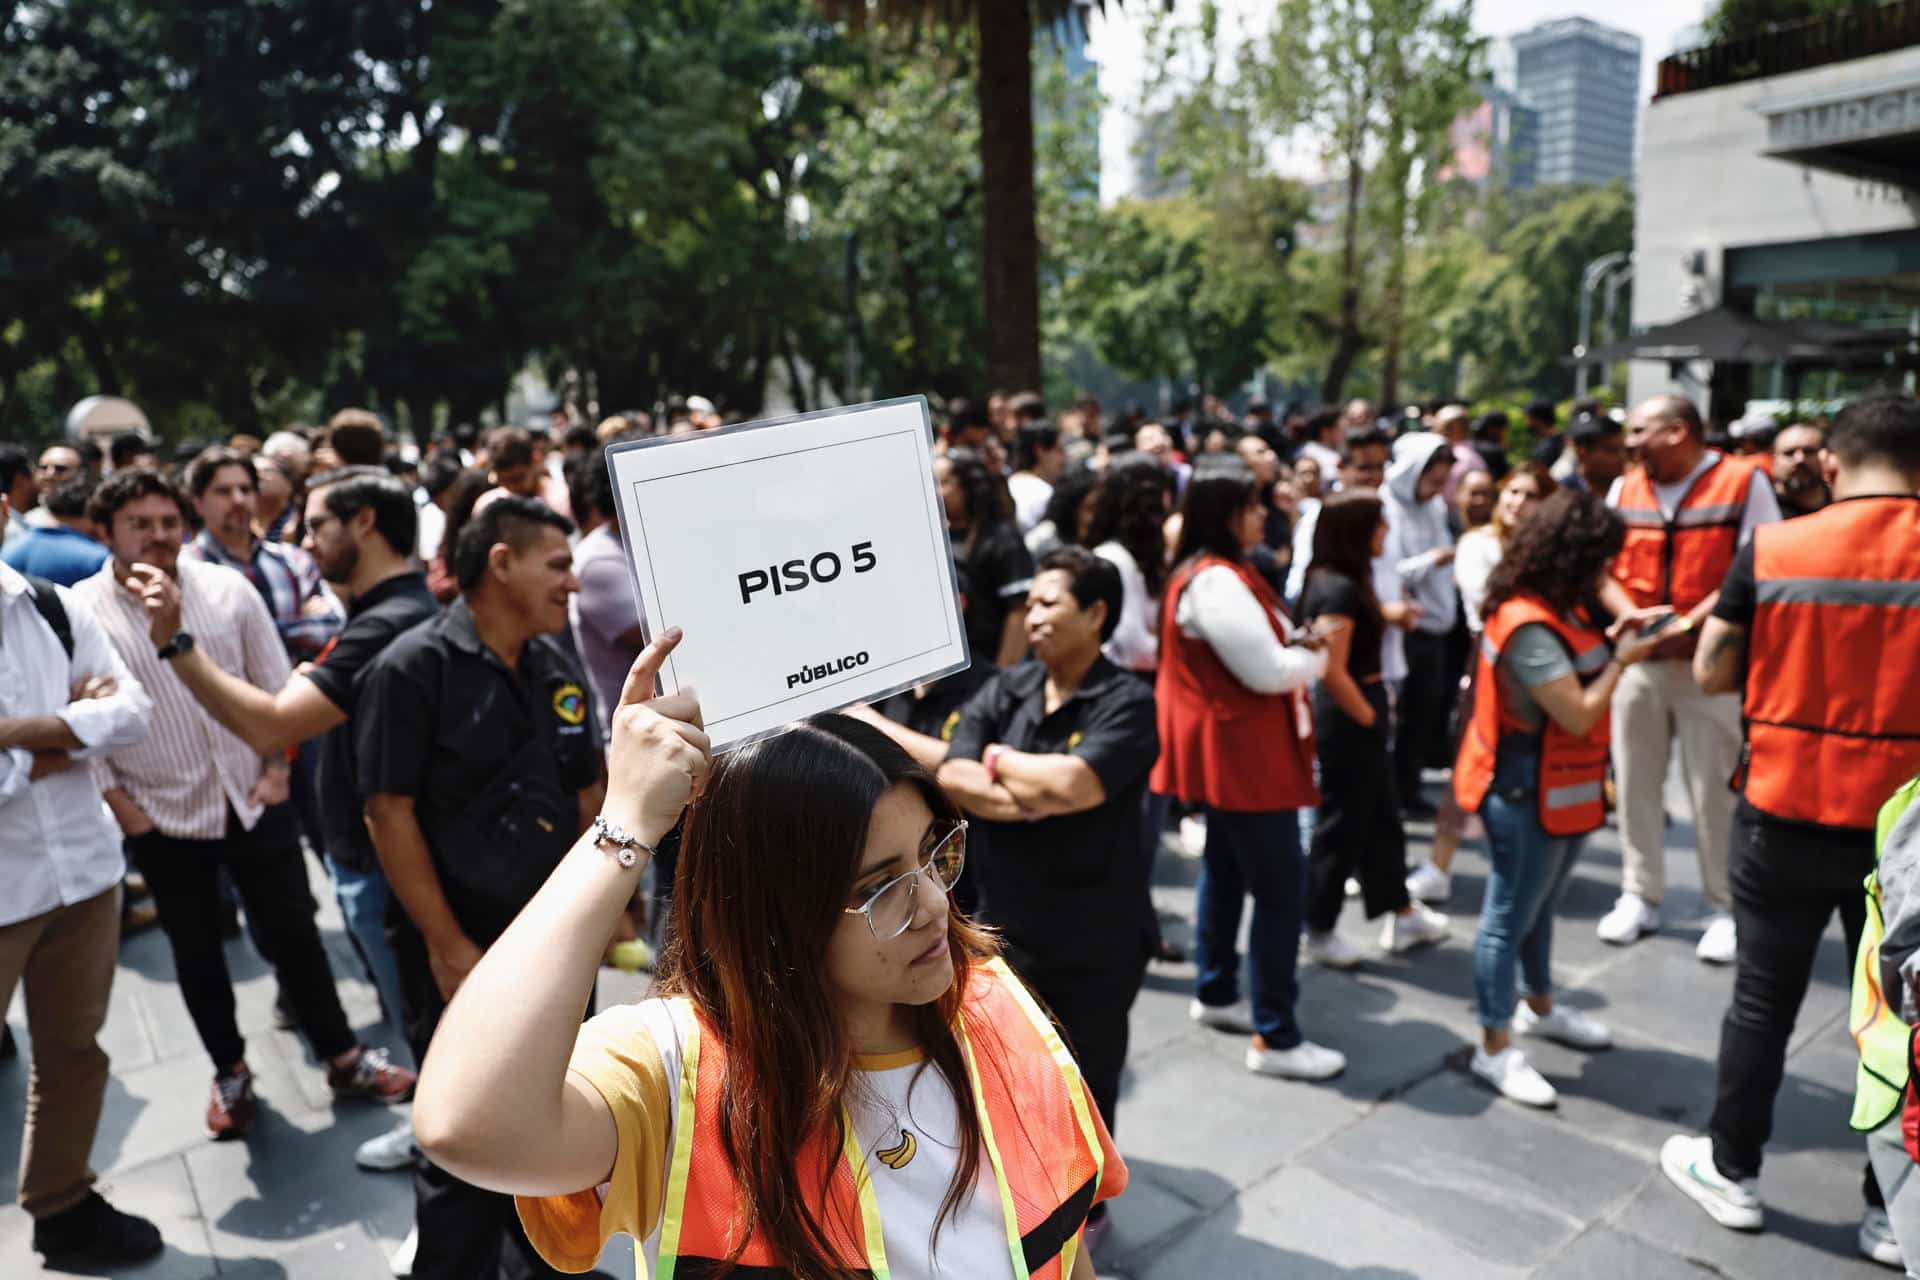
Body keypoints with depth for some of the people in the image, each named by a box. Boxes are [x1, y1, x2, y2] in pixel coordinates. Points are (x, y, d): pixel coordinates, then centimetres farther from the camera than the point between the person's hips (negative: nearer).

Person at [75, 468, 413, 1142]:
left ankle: (343, 1057, 24)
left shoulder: (228, 588, -3)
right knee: (197, 954, 14)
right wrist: (119, 805, -7)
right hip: (163, 818, -1)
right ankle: (229, 1072, 33)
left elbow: (274, 686, 3)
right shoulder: (79, 611, -9)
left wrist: (277, 772, -1)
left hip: (253, 800, 1)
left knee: (294, 934, 9)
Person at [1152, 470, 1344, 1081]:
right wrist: (1315, 655, -4)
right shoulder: (1216, 581, -22)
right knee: (1279, 891, -6)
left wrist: (1297, 645, -3)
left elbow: (1260, 649, 16)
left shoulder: (1212, 573, 12)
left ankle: (1215, 994, 32)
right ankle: (1274, 1038, 2)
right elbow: (1268, 671, -23)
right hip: (1241, 752, -11)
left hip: (1230, 749, 11)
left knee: (1226, 872, 19)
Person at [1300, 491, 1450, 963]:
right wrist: (1369, 718, -13)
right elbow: (1332, 672, -24)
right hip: (1345, 719, -10)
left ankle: (1402, 916, 32)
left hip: (1359, 714, 10)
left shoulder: (1349, 582, 9)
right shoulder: (1338, 589, -22)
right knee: (1341, 824, 3)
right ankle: (1318, 932, 18)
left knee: (1381, 816, 18)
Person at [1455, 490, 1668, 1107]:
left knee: (1541, 907, 24)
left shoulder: (1559, 608, 5)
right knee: (1510, 917, 2)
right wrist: (1621, 661, -11)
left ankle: (1540, 1007, 42)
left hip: (1564, 790, 10)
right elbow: (1579, 715, -24)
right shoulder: (1528, 625, -25)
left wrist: (1610, 640, 1)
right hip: (1527, 793, -10)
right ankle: (1495, 1048, 13)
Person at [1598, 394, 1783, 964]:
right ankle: (1640, 896, 21)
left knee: (1715, 788, 1)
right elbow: (1602, 567, 6)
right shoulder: (1624, 488, 8)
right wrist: (1629, 616, -12)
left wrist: (1689, 625, -21)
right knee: (1635, 781, 9)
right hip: (1637, 657, 5)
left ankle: (1725, 909, 15)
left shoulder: (1744, 483, -7)